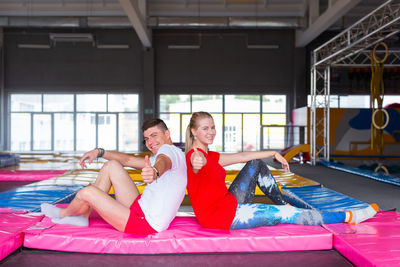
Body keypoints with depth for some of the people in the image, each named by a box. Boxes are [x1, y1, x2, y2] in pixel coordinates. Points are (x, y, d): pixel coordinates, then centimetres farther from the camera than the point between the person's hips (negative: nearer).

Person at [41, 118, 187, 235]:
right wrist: (100, 152, 15)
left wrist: (154, 172, -62)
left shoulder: (169, 150, -12)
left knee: (88, 192, -15)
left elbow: (163, 162, -39)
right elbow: (128, 160, 24)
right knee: (112, 165, 12)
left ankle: (63, 214, 18)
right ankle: (82, 216, 13)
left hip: (145, 224, -10)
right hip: (140, 209, 10)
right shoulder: (162, 154, 19)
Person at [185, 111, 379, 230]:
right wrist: (197, 163, -63)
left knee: (255, 163, 11)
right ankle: (348, 217, 1)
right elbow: (197, 160, -40)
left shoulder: (210, 156, 13)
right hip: (221, 216, -10)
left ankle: (283, 204, 21)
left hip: (230, 204, 10)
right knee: (286, 215, -7)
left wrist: (274, 154, 14)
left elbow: (242, 156, 15)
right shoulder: (195, 155, -14)